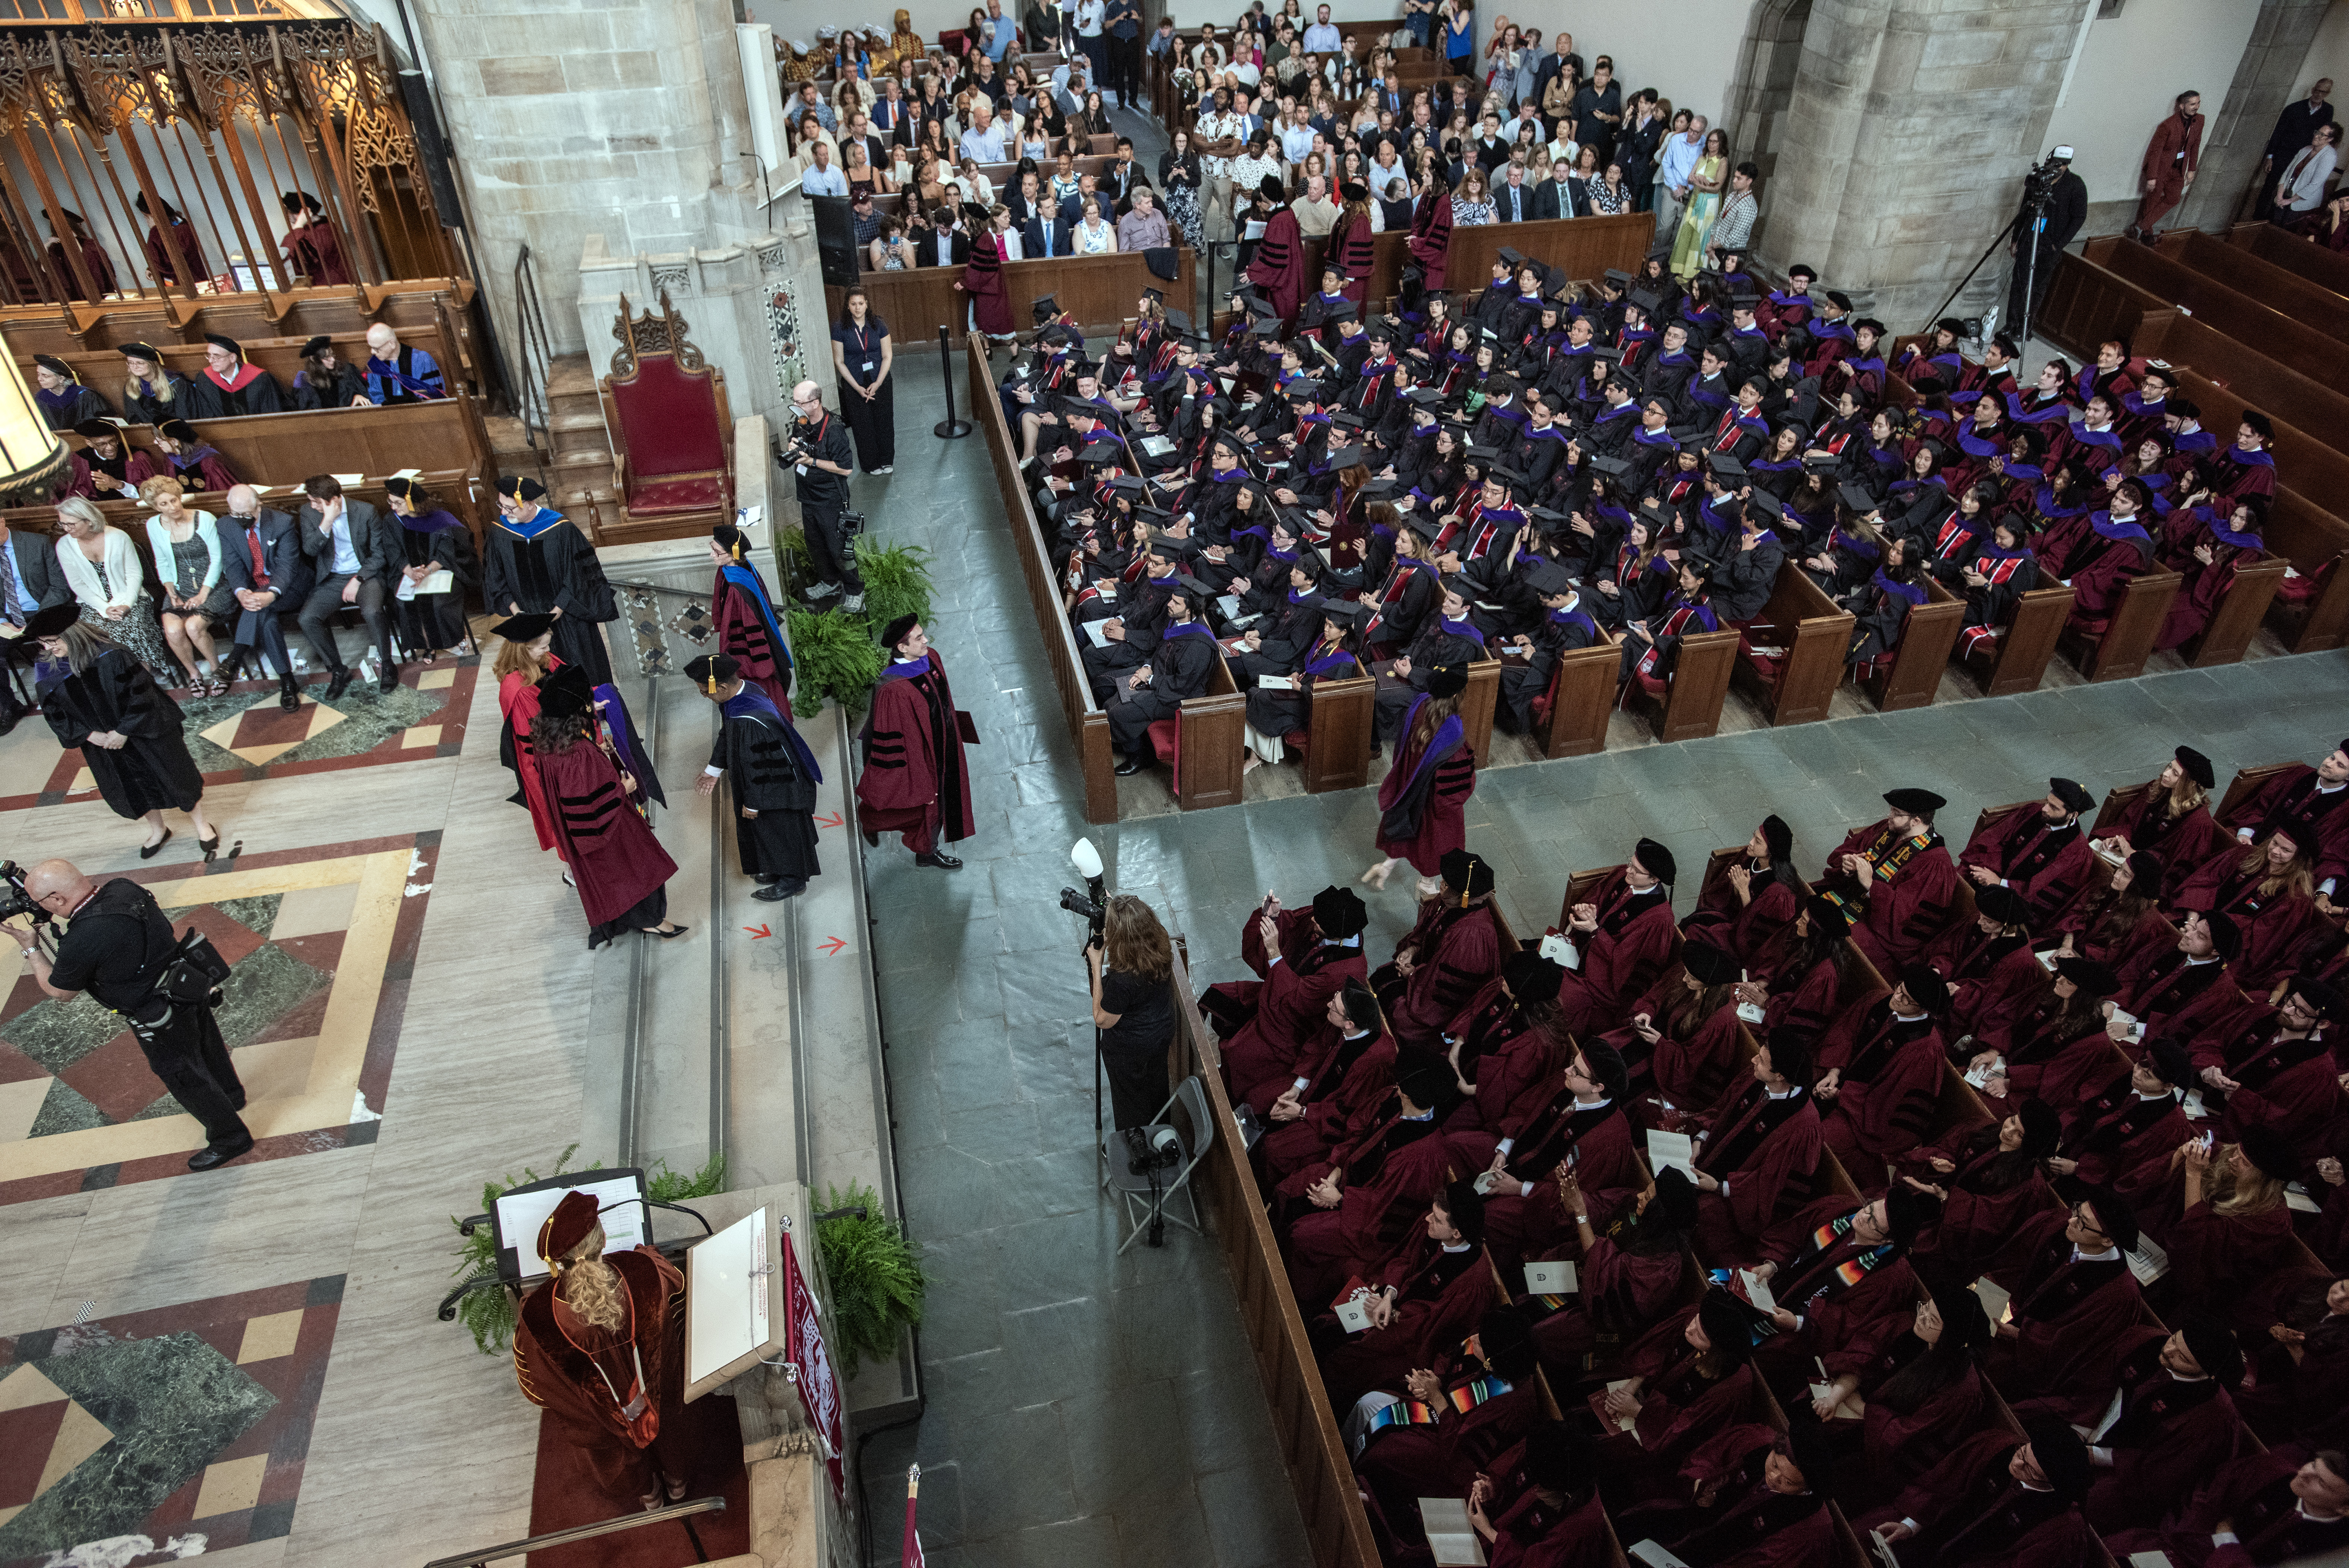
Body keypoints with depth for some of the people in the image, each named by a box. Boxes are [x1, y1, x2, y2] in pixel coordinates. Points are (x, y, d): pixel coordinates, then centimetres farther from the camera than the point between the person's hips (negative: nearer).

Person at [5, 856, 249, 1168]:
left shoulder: (82, 940, -33)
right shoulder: (123, 887, -13)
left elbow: (60, 992, -12)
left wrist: (30, 947, -2)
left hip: (166, 1024, -8)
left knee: (184, 1079, 15)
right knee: (206, 1048, 32)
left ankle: (230, 1137, 32)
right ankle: (231, 1095, 57)